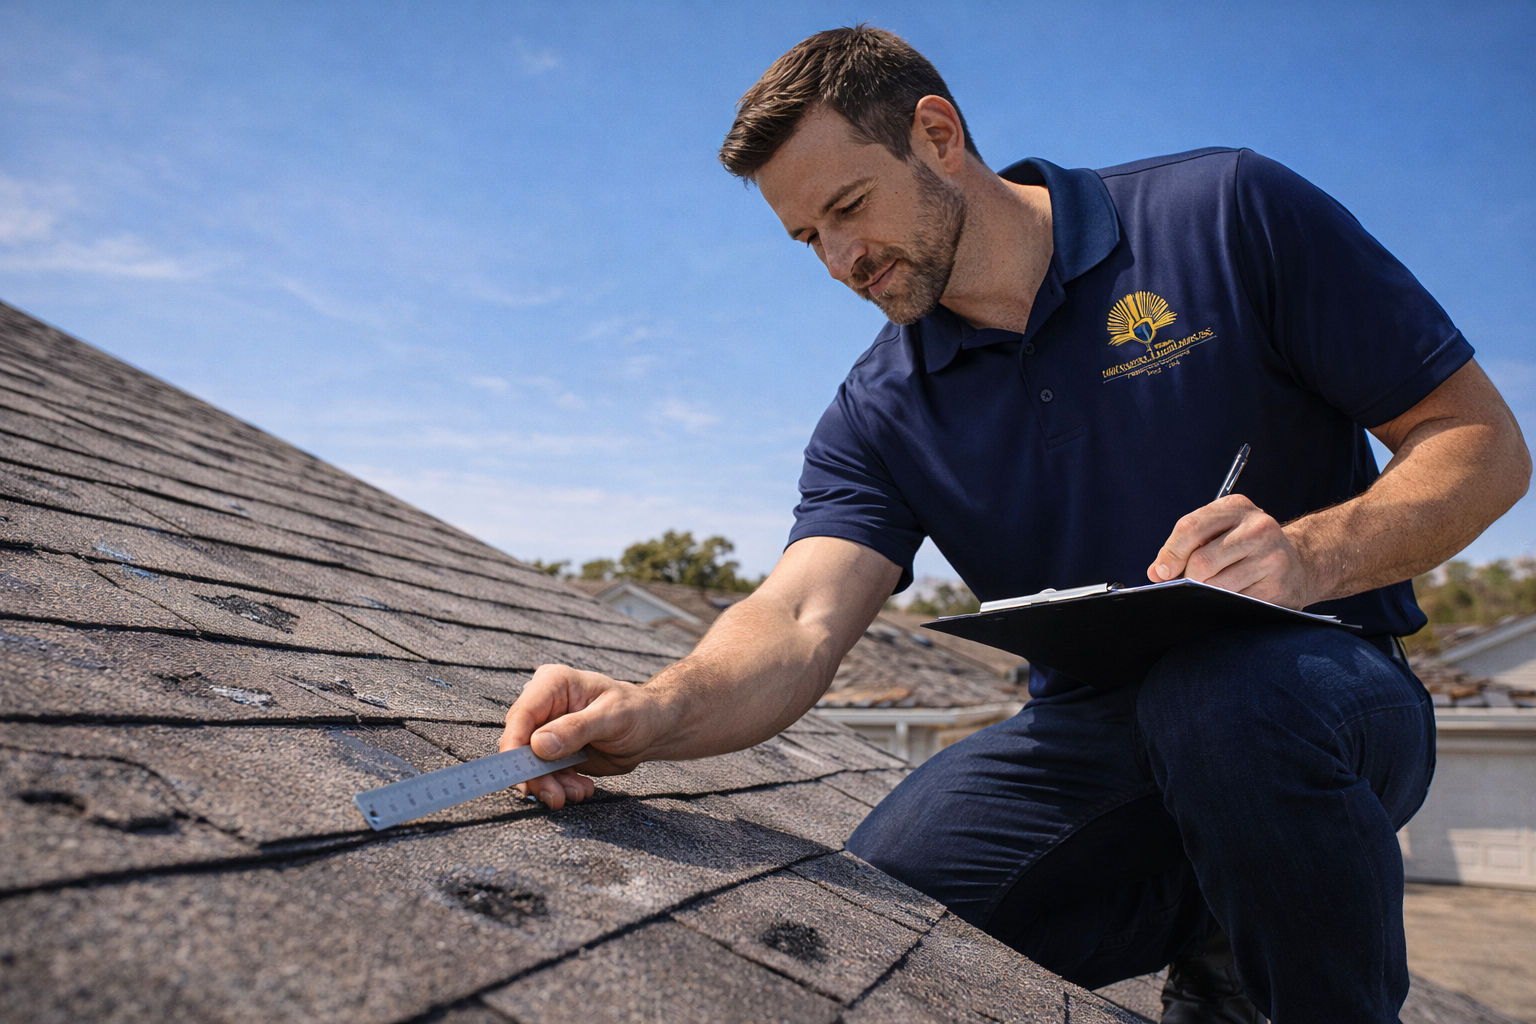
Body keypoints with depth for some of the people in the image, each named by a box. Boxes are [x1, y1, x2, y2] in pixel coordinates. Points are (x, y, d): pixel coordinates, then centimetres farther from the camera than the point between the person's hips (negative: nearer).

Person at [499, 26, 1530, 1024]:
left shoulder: (1227, 212, -7)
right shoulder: (879, 416, 0)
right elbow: (799, 622, -16)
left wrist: (1312, 556, -26)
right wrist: (655, 711, -36)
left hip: (1325, 689, -2)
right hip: (1096, 727, 3)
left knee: (1219, 695, -37)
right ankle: (1213, 939, 6)